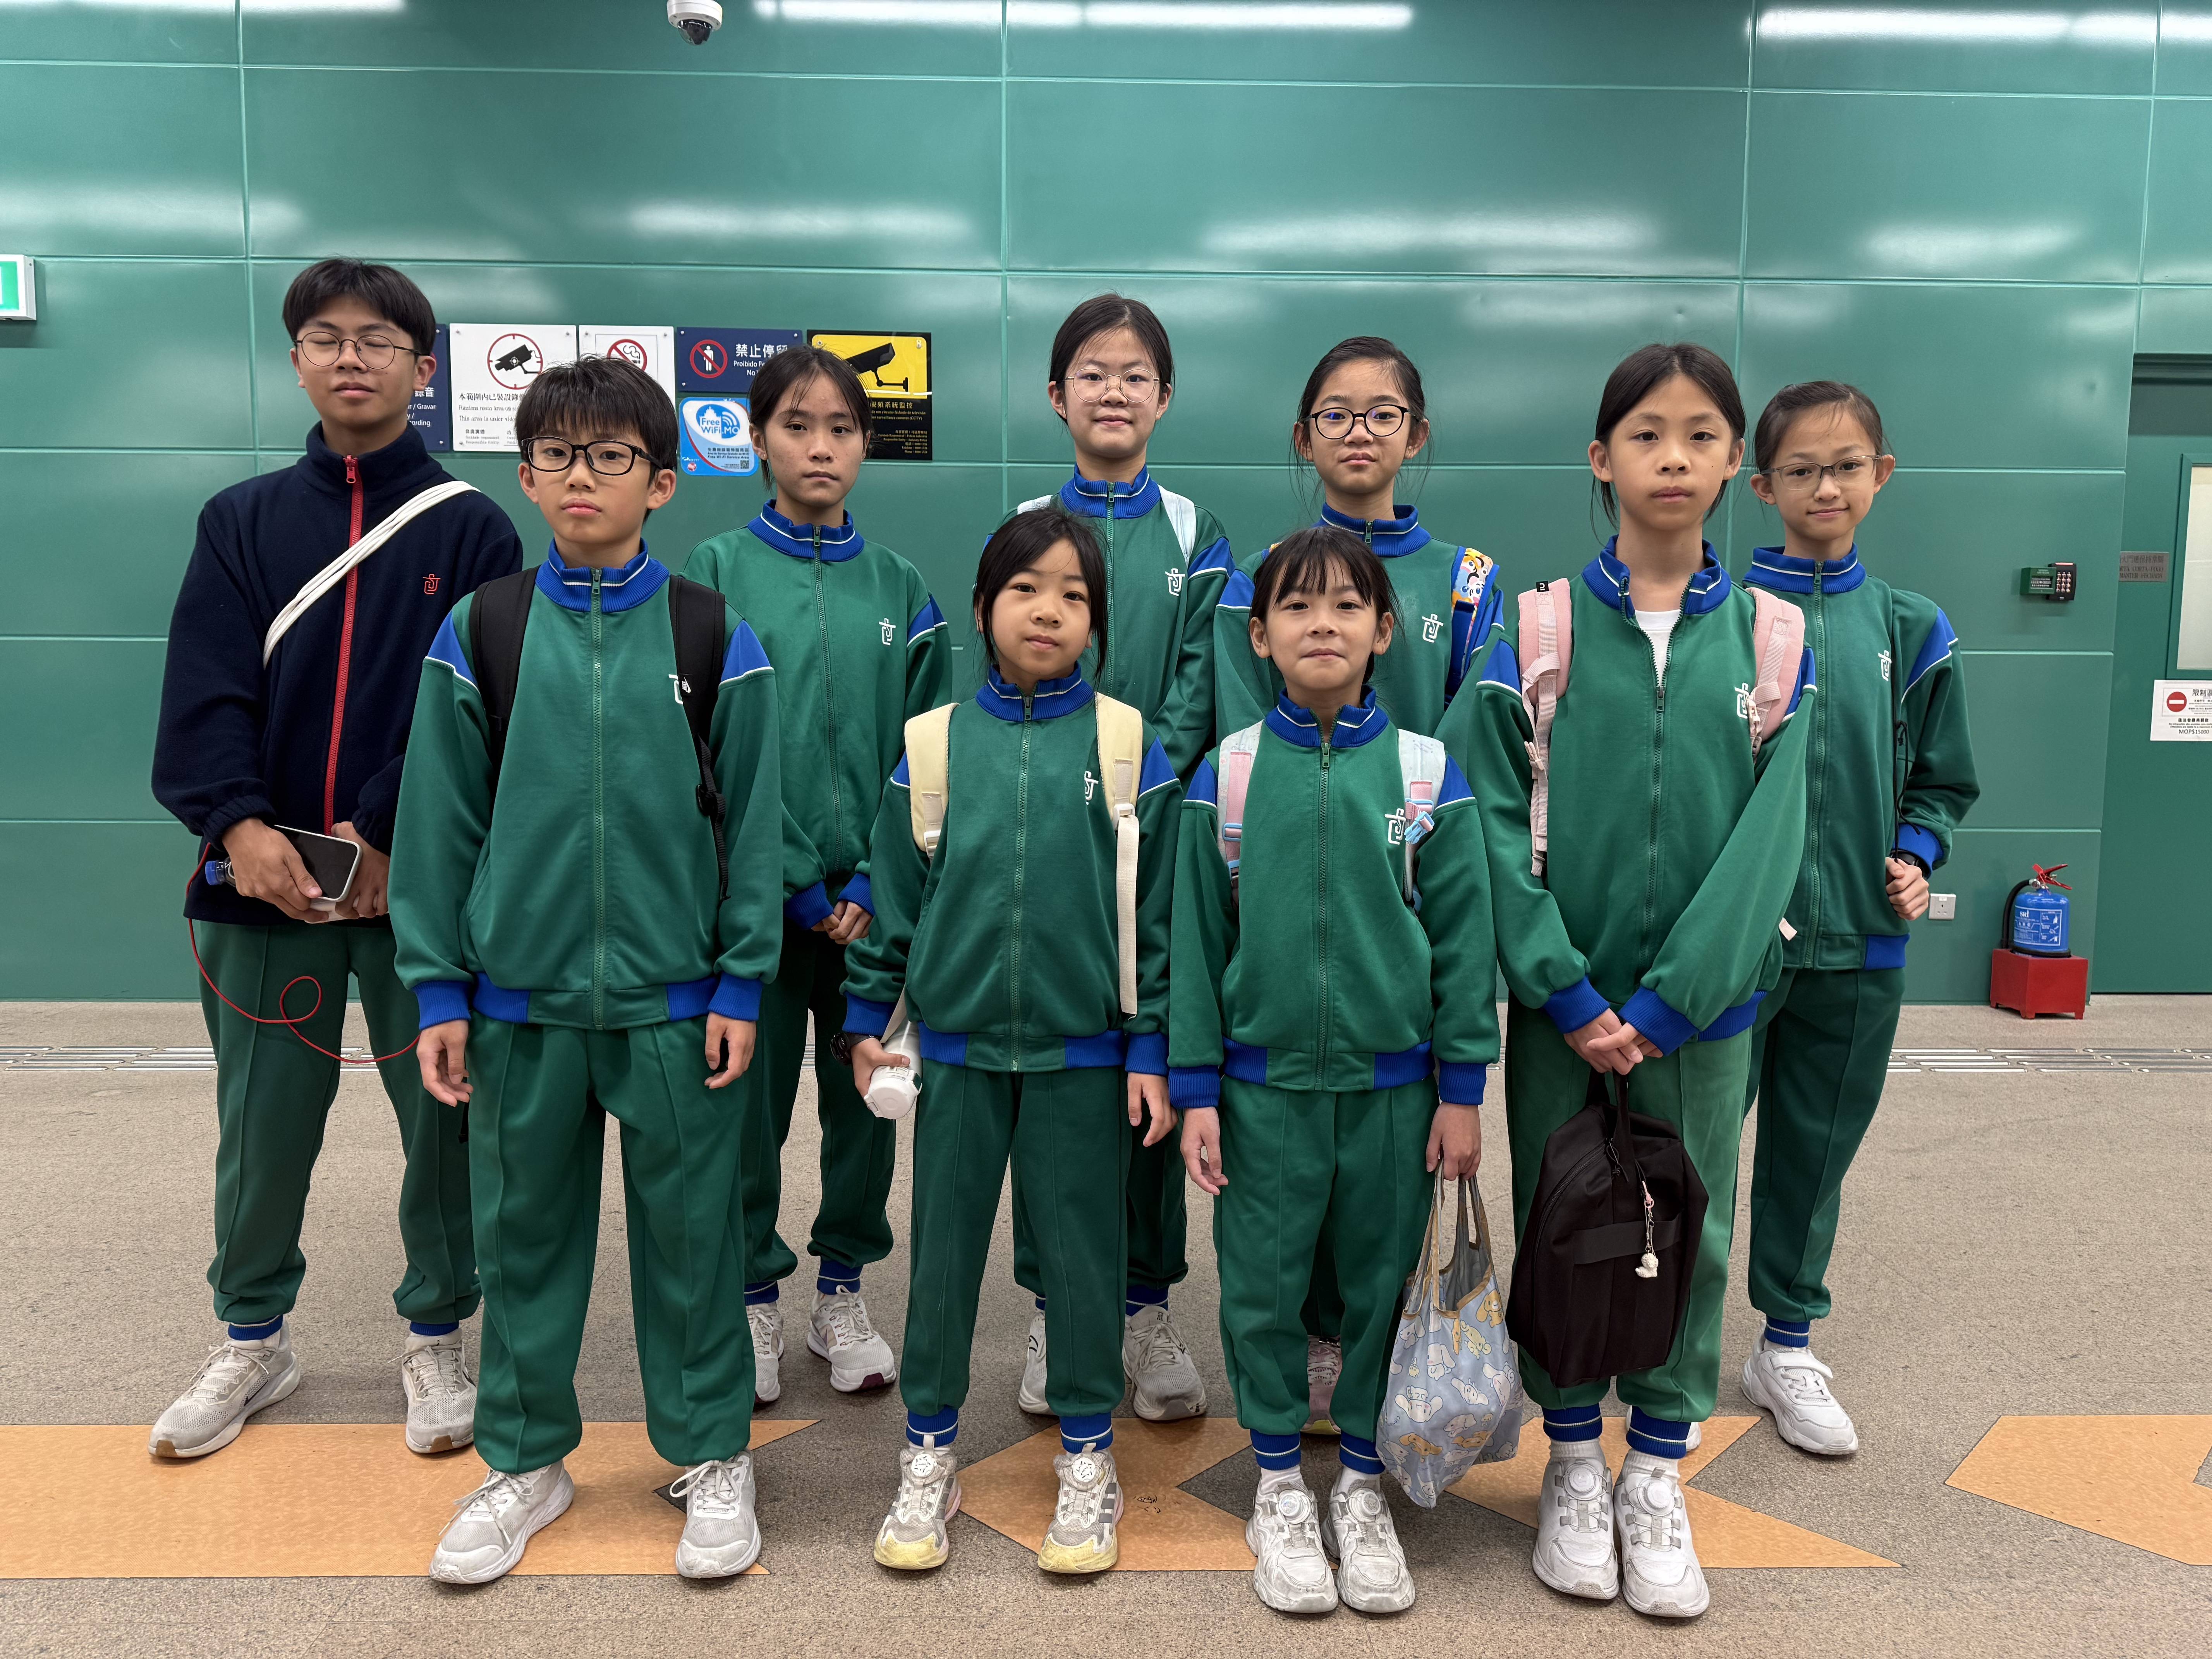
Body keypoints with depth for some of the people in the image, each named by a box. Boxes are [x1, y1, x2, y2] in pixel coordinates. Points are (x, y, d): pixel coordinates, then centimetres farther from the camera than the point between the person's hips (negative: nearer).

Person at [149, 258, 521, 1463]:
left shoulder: (471, 530, 2)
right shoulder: (243, 521, 9)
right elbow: (206, 692, -1)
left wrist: (390, 839, -17)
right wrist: (240, 824, -17)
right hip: (264, 878, 2)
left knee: (441, 1118, 7)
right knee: (262, 1125, 11)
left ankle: (435, 1340, 26)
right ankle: (252, 1341, 32)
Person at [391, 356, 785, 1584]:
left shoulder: (715, 639, -1)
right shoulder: (479, 633, 3)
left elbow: (752, 821, -1)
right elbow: (440, 820, 4)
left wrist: (740, 985, -4)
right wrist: (439, 990, 1)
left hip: (674, 1000, -1)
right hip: (520, 997, 2)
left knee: (690, 1228, 9)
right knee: (525, 1230, 14)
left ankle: (711, 1455, 28)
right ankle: (525, 1460, 32)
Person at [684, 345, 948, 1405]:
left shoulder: (900, 588, 7)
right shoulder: (717, 571, 0)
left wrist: (877, 882, -8)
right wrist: (795, 882, -10)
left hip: (872, 898, 2)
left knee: (865, 1095, 9)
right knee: (750, 1098, 5)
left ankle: (842, 1290, 28)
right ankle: (753, 1295, 24)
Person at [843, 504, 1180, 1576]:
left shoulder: (1129, 747, -3)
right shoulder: (932, 746, 0)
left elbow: (1157, 911, -3)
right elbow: (893, 894, 5)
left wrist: (1151, 1048, -4)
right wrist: (867, 1018, 5)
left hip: (1084, 1053, -1)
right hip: (958, 1049, 1)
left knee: (1081, 1253, 10)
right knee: (943, 1249, 12)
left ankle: (1087, 1460, 29)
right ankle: (930, 1456, 30)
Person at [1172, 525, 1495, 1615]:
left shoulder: (1427, 776, -3)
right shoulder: (1226, 778, -3)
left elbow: (1464, 941, 0)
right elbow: (1196, 944, 0)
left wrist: (1462, 1090, -1)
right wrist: (1196, 1091, -1)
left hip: (1393, 1085, 0)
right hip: (1265, 1085, 0)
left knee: (1382, 1283, 12)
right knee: (1263, 1286, 10)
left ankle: (1362, 1483, 32)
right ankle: (1280, 1486, 30)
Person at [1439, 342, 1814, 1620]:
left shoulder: (1769, 640, 1)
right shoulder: (1539, 628, -4)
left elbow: (1769, 840, -5)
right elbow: (1488, 816, -9)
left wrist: (1663, 1003, -13)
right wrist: (1567, 990, -15)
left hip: (1701, 1001, 1)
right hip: (1561, 1001, -1)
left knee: (1690, 1229, 11)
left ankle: (1658, 1474, 30)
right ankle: (1573, 1464, 30)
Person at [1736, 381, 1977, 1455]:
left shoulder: (1910, 629, 7)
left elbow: (1940, 780, 14)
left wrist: (1916, 856, -2)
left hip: (1857, 940, 3)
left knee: (1816, 1149, 14)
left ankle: (1788, 1345, 31)